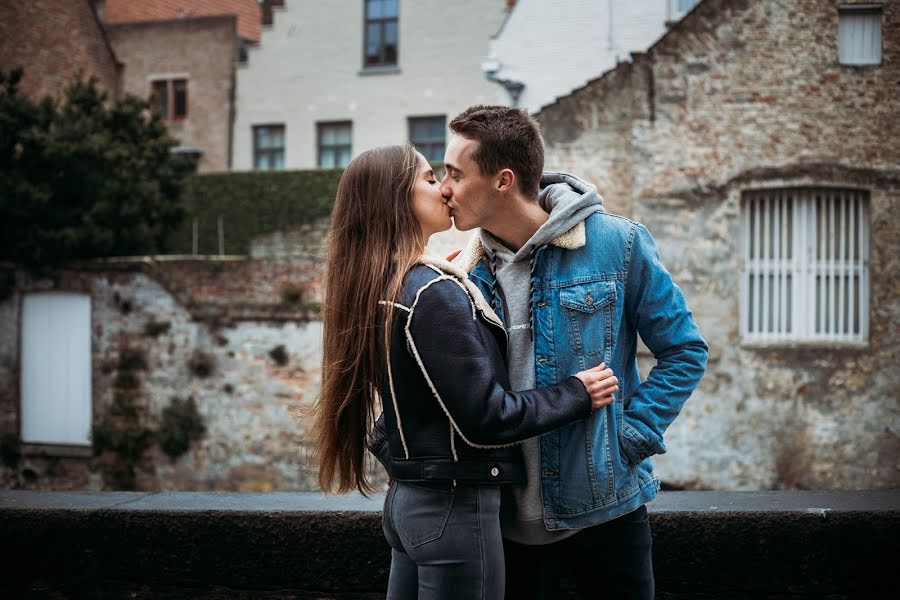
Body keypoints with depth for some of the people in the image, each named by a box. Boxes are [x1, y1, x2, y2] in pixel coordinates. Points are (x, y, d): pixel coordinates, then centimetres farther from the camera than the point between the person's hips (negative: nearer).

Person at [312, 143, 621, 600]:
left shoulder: (381, 291, 8)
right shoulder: (434, 294, -19)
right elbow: (484, 417, -20)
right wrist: (577, 394, -7)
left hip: (409, 500, 9)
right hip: (456, 507, -9)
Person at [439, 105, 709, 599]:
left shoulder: (616, 244, -10)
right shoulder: (466, 272, -1)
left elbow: (684, 352, -4)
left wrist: (630, 438, -12)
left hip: (604, 506, -3)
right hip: (506, 518, 3)